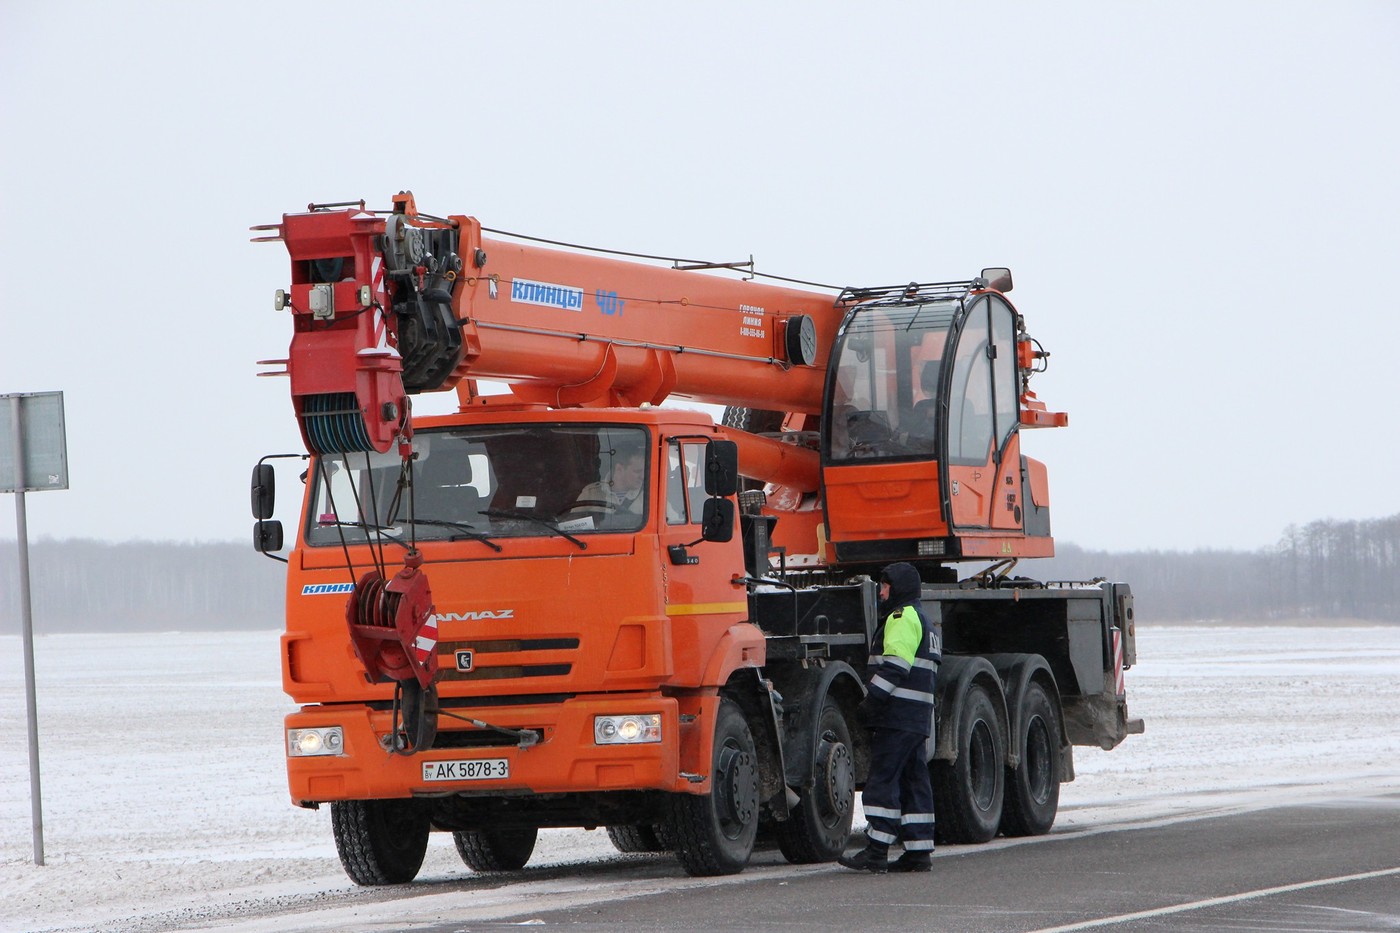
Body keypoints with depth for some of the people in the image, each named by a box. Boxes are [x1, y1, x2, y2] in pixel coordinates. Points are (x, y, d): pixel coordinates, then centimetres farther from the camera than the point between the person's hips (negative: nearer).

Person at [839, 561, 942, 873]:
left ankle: (876, 850, -15)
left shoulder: (902, 617, -8)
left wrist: (872, 701, -20)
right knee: (914, 781, 9)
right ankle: (919, 850, 8)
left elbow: (895, 665, -19)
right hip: (918, 717, 10)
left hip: (898, 715, -10)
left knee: (883, 780, -11)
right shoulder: (921, 619, 24)